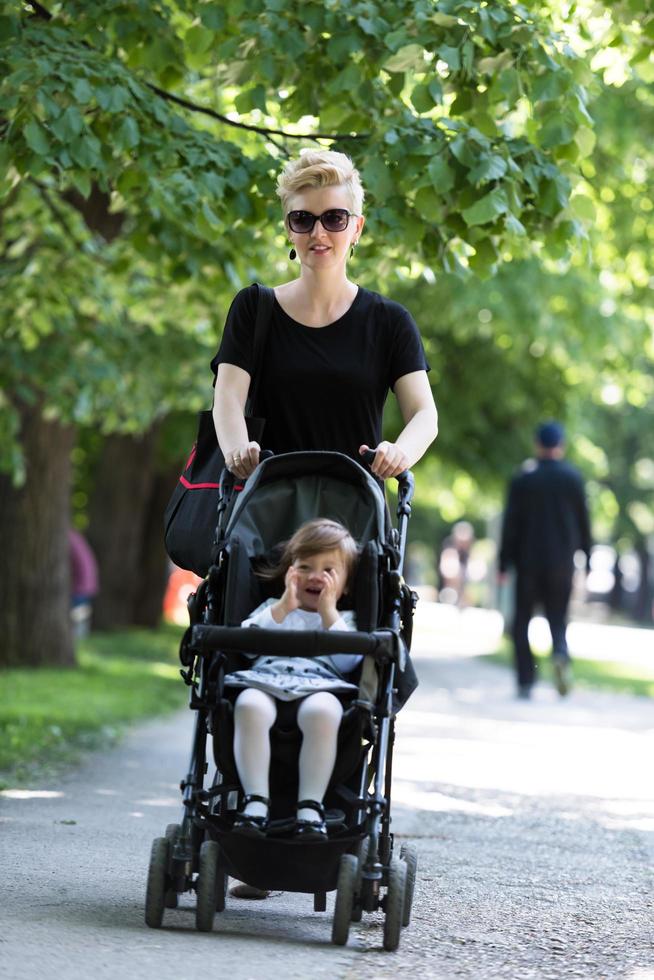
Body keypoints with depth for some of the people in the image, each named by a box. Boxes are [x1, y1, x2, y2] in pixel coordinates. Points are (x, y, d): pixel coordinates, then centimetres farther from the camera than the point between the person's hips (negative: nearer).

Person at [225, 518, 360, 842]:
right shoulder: (273, 609, 32)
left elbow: (348, 661, 7)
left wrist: (328, 613, 7)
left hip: (320, 687, -1)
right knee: (249, 706, -38)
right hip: (265, 680, 1)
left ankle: (310, 806, -38)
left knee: (322, 711, -40)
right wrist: (283, 608, 6)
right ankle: (255, 801, -37)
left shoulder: (344, 620, 29)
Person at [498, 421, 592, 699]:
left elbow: (511, 523, -3)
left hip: (528, 560, -1)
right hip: (562, 561, 1)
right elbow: (583, 519, 3)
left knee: (522, 621, 8)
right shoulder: (573, 477, 1)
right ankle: (560, 652, -24)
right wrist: (586, 555, 11)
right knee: (557, 617, 9)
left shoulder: (522, 479, -2)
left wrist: (504, 563, 1)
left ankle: (525, 682, 0)